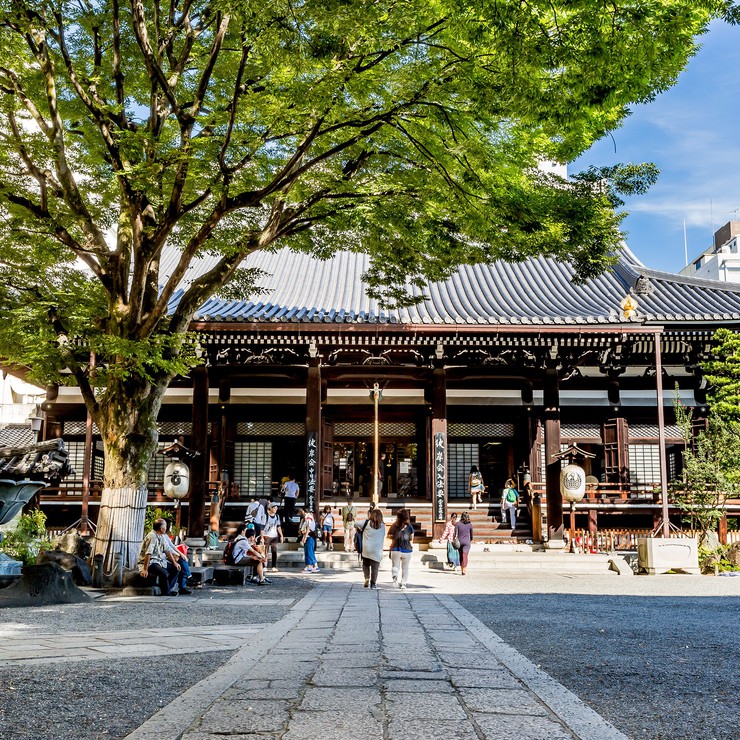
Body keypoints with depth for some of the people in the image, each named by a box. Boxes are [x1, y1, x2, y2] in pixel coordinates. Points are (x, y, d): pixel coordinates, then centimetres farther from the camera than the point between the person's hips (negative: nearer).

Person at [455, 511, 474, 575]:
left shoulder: (458, 524, -4)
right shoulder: (470, 525, 0)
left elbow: (455, 533, -9)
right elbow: (471, 534, 13)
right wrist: (471, 540, 31)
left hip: (459, 541, 1)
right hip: (466, 542, -1)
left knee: (461, 556, 16)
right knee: (465, 556, -6)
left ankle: (461, 569, 25)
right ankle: (464, 570, -20)